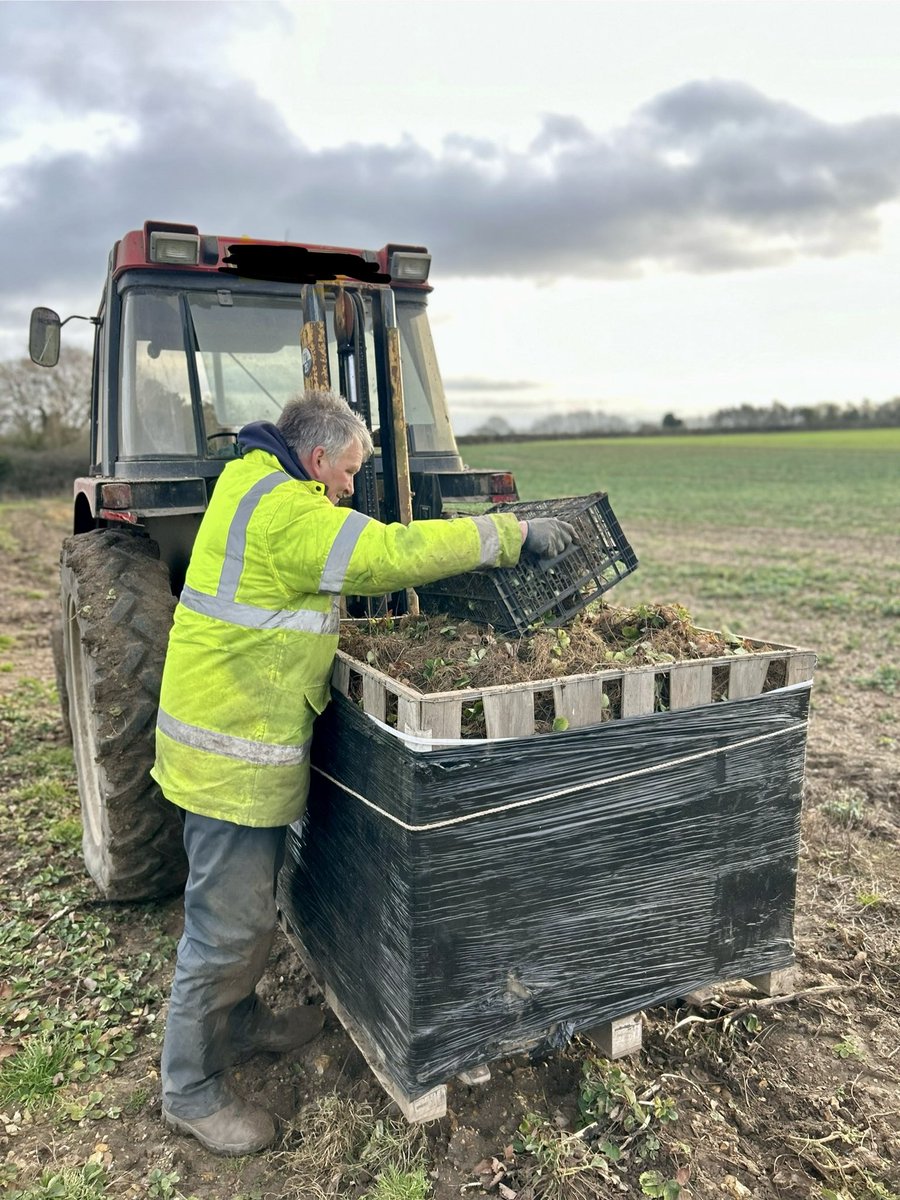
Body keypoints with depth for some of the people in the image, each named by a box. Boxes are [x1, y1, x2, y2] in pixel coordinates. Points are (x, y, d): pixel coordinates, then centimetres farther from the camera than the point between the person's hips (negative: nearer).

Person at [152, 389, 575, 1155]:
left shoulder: (259, 492, 11)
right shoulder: (283, 511, -22)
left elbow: (359, 561, 17)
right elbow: (391, 553, -26)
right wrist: (512, 534, -18)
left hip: (246, 735, 11)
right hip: (234, 749, -11)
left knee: (252, 902, 25)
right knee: (228, 921, 4)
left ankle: (239, 1022, 45)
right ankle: (191, 1091, 23)